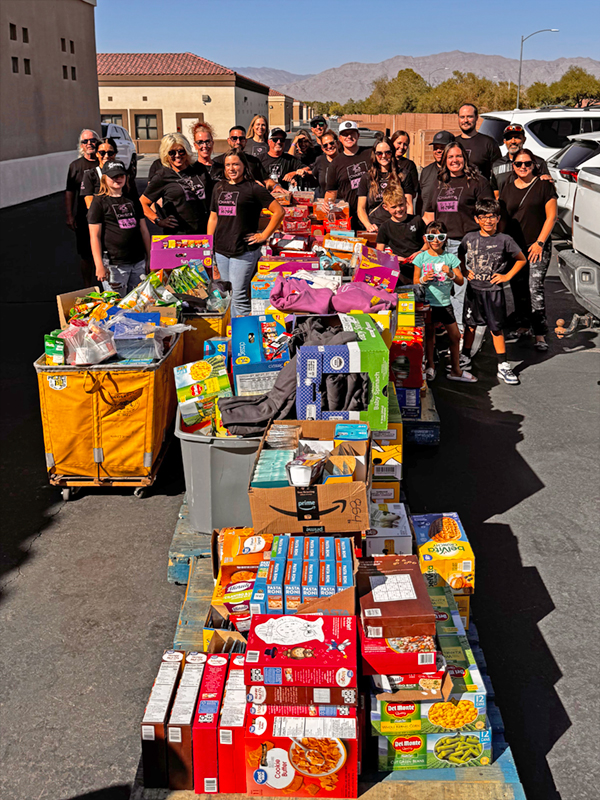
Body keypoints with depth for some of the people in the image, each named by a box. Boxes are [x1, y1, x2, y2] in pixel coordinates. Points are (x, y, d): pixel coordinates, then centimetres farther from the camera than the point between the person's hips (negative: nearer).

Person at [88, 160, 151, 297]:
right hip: (115, 264, -5)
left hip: (138, 261, 5)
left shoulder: (133, 200, 15)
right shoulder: (99, 202, -2)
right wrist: (99, 265, -13)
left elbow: (143, 230, 18)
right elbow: (95, 236, -6)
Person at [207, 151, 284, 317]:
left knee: (239, 295, -7)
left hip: (244, 251, -6)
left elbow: (279, 211, -5)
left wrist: (264, 236, -6)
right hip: (221, 250, 6)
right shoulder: (219, 188, 14)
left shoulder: (253, 188, -3)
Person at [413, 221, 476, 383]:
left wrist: (451, 274, -19)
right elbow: (415, 282, 3)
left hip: (445, 302, 2)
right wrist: (424, 279, -18)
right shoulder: (421, 257, -1)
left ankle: (456, 370, 16)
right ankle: (430, 366, 26)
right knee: (429, 334, 8)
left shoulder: (450, 258, 2)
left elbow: (461, 281, 1)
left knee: (455, 335, 4)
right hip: (427, 302, -1)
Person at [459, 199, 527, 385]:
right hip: (473, 289, 2)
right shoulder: (470, 238, 1)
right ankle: (465, 358, 32)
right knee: (470, 325, 14)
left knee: (496, 328, 1)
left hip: (494, 291, -2)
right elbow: (460, 256, 20)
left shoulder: (504, 240, -7)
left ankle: (503, 366, 8)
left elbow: (522, 260, 4)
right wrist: (464, 271, 6)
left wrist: (507, 276, -2)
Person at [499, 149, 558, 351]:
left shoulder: (544, 185, 0)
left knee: (535, 288, -13)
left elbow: (551, 216, -3)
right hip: (514, 247, 4)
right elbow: (502, 217, 16)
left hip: (538, 246, -4)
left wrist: (540, 242, -10)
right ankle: (523, 326, 23)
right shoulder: (507, 188, 12)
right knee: (518, 289, 8)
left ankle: (540, 334, -11)